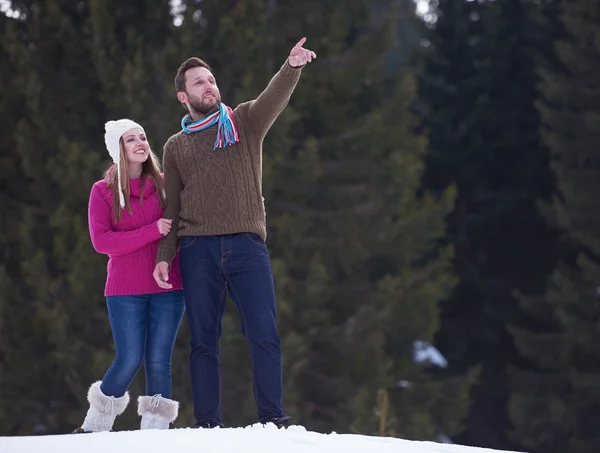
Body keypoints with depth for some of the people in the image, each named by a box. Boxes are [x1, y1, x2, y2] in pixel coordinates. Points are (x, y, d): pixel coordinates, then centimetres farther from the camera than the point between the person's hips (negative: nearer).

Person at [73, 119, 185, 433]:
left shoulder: (164, 184, 6)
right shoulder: (103, 192, 1)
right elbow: (101, 241, -9)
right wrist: (152, 231, -16)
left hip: (167, 288, 2)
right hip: (125, 292, -2)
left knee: (158, 362, -2)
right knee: (130, 360, -6)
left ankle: (156, 428, 5)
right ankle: (95, 425, 13)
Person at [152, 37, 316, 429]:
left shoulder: (244, 122, 12)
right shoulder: (176, 147, 17)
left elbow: (275, 99, -8)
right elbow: (172, 207, 15)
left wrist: (292, 66, -28)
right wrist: (164, 257, 3)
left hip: (246, 244, -1)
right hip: (197, 249, 1)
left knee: (264, 334, -9)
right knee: (203, 340, 1)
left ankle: (273, 419, -8)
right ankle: (208, 424, 2)